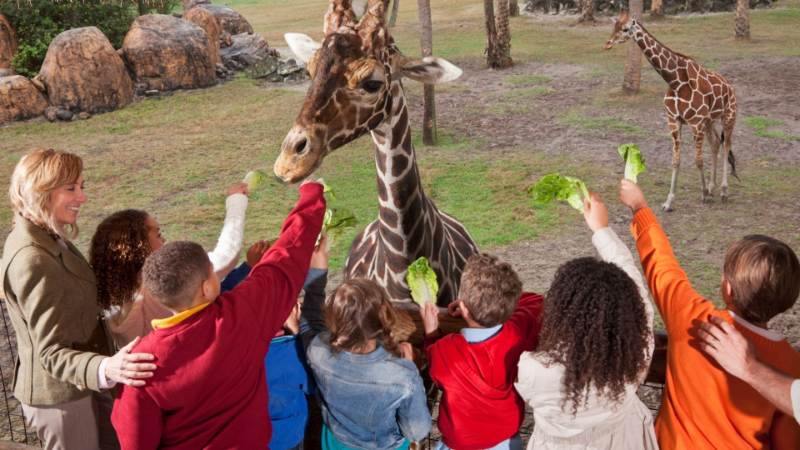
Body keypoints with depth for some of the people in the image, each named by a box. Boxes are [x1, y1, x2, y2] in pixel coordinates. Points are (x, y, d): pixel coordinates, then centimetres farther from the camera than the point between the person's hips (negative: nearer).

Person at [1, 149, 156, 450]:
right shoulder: (32, 260, -28)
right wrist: (106, 369, -46)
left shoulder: (47, 238, 3)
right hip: (59, 395, -10)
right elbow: (52, 353, -30)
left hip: (81, 381, 10)